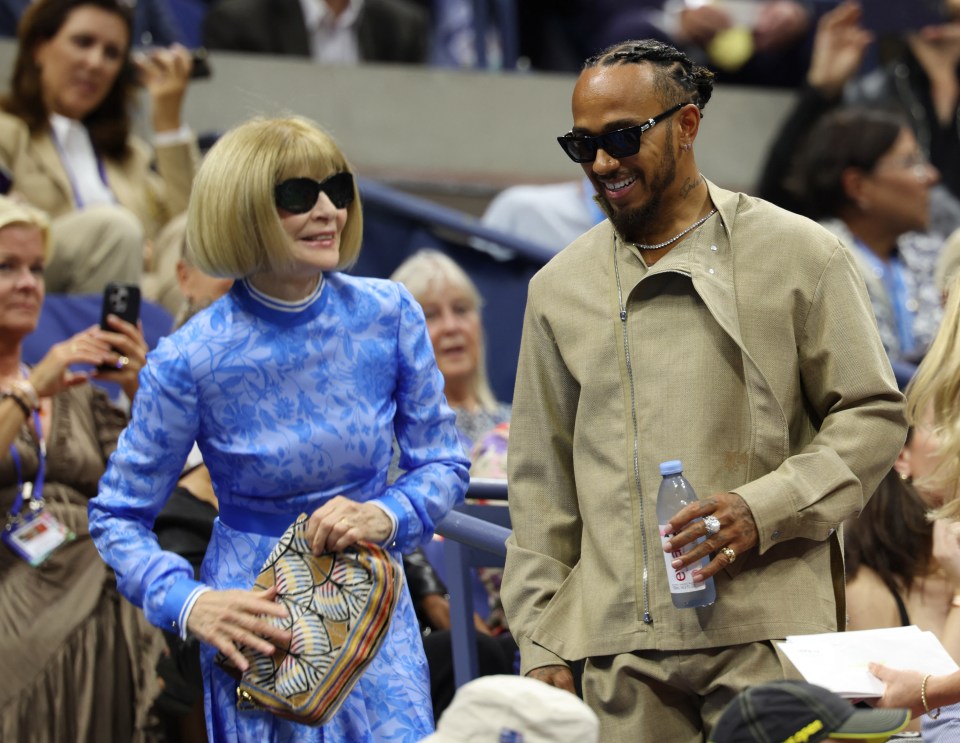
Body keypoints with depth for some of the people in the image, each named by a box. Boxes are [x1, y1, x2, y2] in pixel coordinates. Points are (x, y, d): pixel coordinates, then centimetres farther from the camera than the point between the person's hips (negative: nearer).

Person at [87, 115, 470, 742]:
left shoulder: (389, 315, -7)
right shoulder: (191, 361, -14)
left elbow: (443, 464, 3)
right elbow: (118, 515, -4)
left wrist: (386, 516, -17)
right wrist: (188, 602, -21)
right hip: (258, 618, -2)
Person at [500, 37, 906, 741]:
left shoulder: (801, 256, 4)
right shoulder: (560, 288, 14)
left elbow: (873, 414, 4)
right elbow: (541, 482, 15)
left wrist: (765, 509, -11)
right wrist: (540, 645, 9)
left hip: (765, 633, -2)